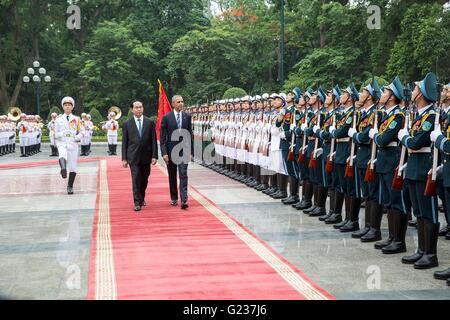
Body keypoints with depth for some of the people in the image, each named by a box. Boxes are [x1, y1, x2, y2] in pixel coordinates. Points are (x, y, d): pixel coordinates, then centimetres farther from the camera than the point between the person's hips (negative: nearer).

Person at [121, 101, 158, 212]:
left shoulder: (150, 123, 4)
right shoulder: (127, 124, 3)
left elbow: (154, 140, 3)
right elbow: (124, 142, 4)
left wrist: (154, 156, -4)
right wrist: (124, 158, -1)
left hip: (146, 156, 2)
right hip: (133, 157, -2)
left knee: (144, 180, 12)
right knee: (136, 179, -7)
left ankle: (142, 198, 34)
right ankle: (137, 203, -5)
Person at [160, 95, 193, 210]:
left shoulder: (187, 117, 5)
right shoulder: (166, 118, -2)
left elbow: (190, 135, 7)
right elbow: (163, 137, -3)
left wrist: (190, 152, 3)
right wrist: (164, 153, -10)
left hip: (183, 150, 0)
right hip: (171, 150, 0)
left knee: (183, 175, -9)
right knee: (172, 176, 11)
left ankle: (183, 200, -13)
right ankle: (174, 198, 25)